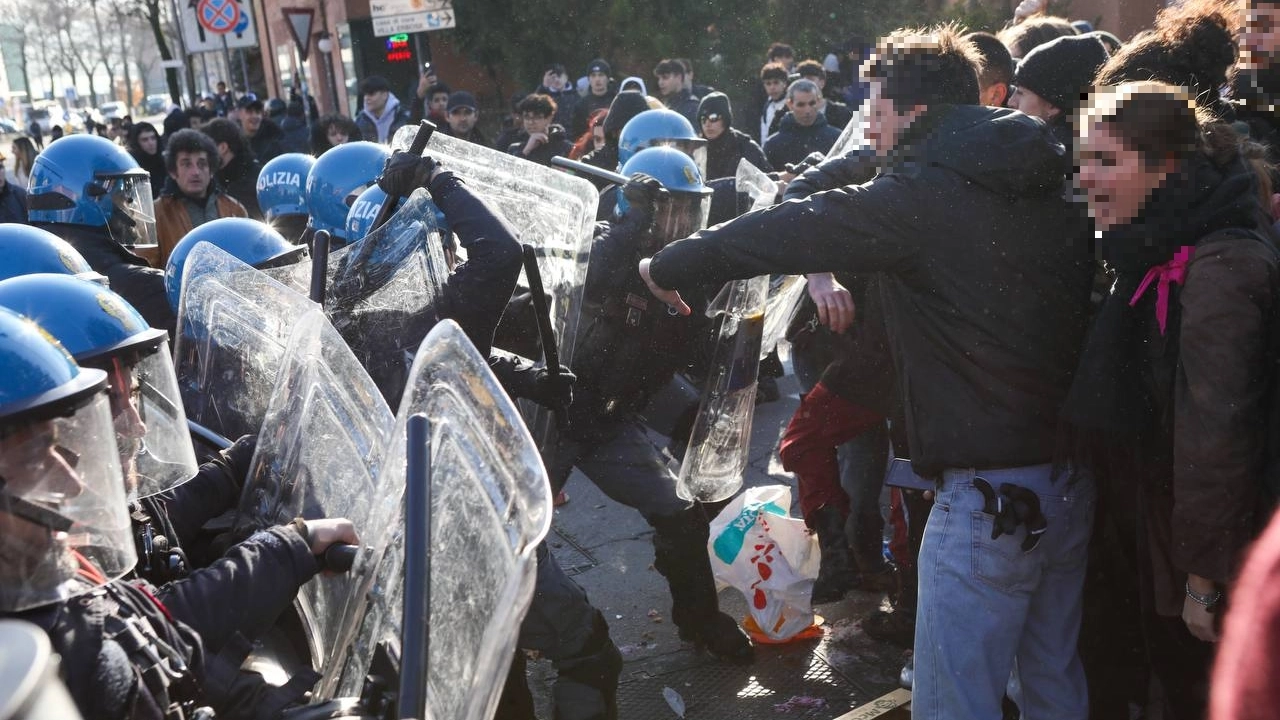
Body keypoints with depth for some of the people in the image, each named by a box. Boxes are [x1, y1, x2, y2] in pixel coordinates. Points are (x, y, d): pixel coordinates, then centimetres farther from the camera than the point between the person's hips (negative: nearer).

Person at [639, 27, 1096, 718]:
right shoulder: (1050, 186, 8)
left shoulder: (922, 194, -13)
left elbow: (787, 229, -7)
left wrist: (667, 265, 7)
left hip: (989, 492, -8)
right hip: (1075, 477, 8)